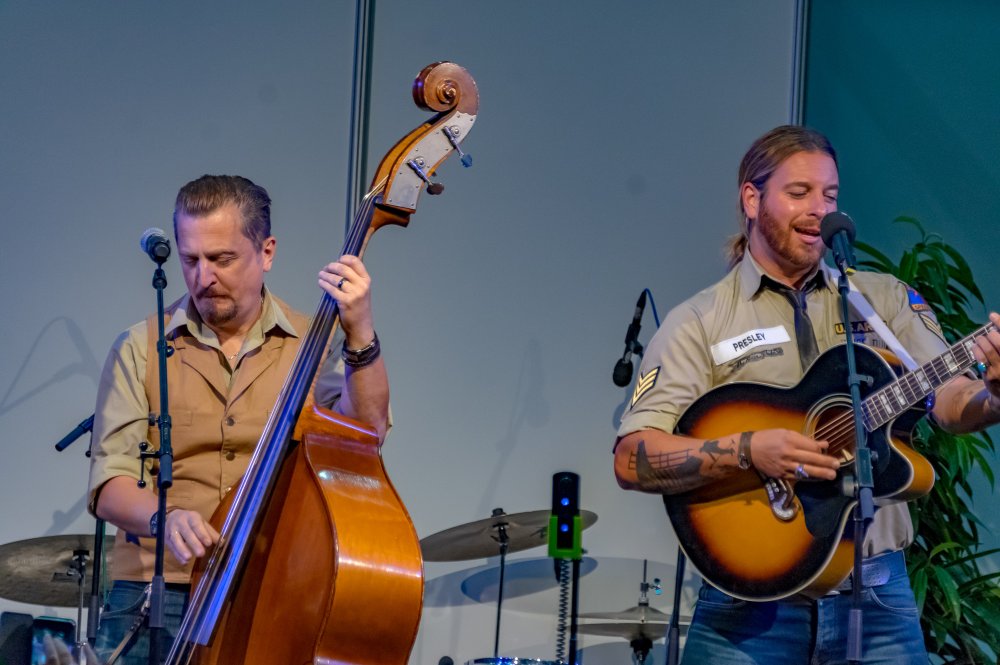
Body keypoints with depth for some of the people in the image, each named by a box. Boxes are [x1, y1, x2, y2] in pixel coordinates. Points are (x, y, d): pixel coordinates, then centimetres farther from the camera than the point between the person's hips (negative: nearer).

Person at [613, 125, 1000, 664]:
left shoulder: (884, 300, 10)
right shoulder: (699, 323, 2)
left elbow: (953, 404, -2)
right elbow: (632, 461, -7)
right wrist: (749, 452, -20)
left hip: (875, 597, 2)